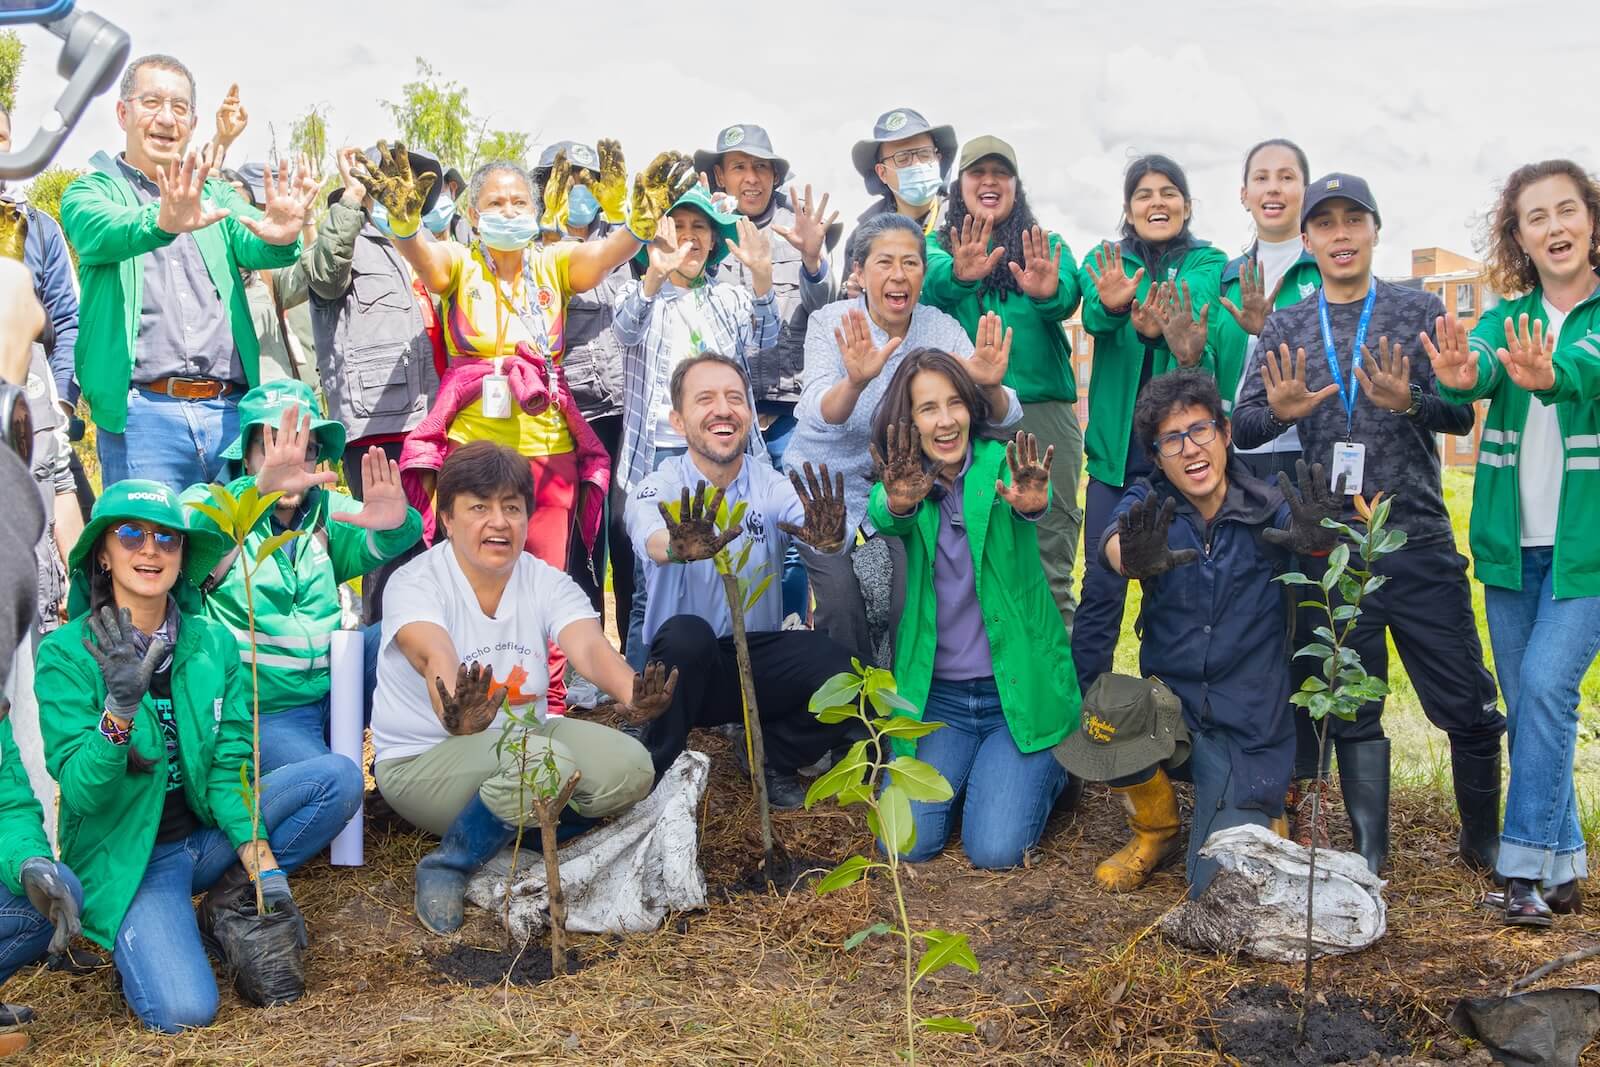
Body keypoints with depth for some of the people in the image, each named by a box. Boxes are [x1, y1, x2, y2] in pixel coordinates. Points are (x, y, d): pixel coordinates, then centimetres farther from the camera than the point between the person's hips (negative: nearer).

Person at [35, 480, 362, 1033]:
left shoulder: (214, 643, -2)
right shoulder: (67, 654, -13)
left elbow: (229, 767, -4)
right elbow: (80, 793, -19)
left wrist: (265, 869, -15)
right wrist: (120, 709, -37)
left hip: (207, 830, 4)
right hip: (126, 856, -4)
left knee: (339, 777, -16)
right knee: (184, 1010, -26)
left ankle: (230, 897, -2)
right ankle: (135, 937, 7)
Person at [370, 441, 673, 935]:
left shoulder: (547, 583, -3)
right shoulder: (415, 583, -15)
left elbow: (589, 646, -23)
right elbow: (435, 657, -36)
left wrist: (630, 692, -47)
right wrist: (456, 714, -61)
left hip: (523, 739, 5)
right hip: (422, 761, -5)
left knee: (629, 767, -19)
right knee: (546, 762, -33)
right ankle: (447, 864, -12)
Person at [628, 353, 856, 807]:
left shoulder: (774, 488, -2)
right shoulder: (656, 490, -9)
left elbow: (815, 530, -23)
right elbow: (651, 540, -32)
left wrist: (828, 538, -48)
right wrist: (679, 548, -57)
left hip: (760, 659, 2)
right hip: (684, 667, -2)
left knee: (842, 675, -25)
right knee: (687, 633, -34)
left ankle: (773, 755, 7)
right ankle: (658, 770, -10)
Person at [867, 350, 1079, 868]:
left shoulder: (1002, 464, -6)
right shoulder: (902, 482, 0)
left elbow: (1035, 499, -29)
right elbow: (882, 516, -23)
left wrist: (1031, 503, -55)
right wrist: (899, 504, -49)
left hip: (1019, 688, -2)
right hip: (936, 694, 2)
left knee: (995, 850, -14)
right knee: (907, 844, -11)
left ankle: (1048, 767, 17)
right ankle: (962, 767, 20)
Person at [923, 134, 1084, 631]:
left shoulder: (1047, 247, 13)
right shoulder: (938, 244, 13)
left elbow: (1068, 298, -8)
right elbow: (929, 284, -10)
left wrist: (1047, 291, -32)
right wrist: (959, 274, -33)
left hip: (1042, 409, 0)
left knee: (1050, 567, -2)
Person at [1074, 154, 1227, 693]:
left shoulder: (1209, 263, 4)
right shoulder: (1106, 260, 7)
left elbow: (1199, 312, -19)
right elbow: (1093, 316, -15)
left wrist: (1159, 330, -42)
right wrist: (1112, 306, -40)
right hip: (1117, 445, 1)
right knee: (1102, 583, -2)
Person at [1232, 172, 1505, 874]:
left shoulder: (1420, 310, 5)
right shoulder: (1284, 329, 8)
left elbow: (1461, 414, -2)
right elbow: (1241, 429, 2)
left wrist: (1409, 401, -23)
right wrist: (1278, 411, -20)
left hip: (1420, 544, -1)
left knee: (1467, 707, 2)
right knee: (1351, 712, 9)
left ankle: (1484, 844, 23)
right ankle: (1370, 862, 20)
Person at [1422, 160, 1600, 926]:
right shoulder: (1507, 318, 7)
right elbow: (1480, 365, -15)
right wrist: (1458, 376, -40)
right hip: (1511, 541, 4)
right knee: (1524, 703, 7)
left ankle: (1525, 867, -7)